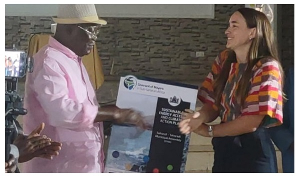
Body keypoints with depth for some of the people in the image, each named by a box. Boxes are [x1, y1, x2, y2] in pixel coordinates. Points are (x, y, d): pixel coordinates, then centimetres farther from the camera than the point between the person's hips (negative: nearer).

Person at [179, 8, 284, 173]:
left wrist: (209, 130, -9)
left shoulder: (266, 68, -15)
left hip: (252, 152, -5)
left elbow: (252, 122, -18)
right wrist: (199, 117, -20)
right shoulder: (224, 59, 4)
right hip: (223, 148, 6)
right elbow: (213, 104, 2)